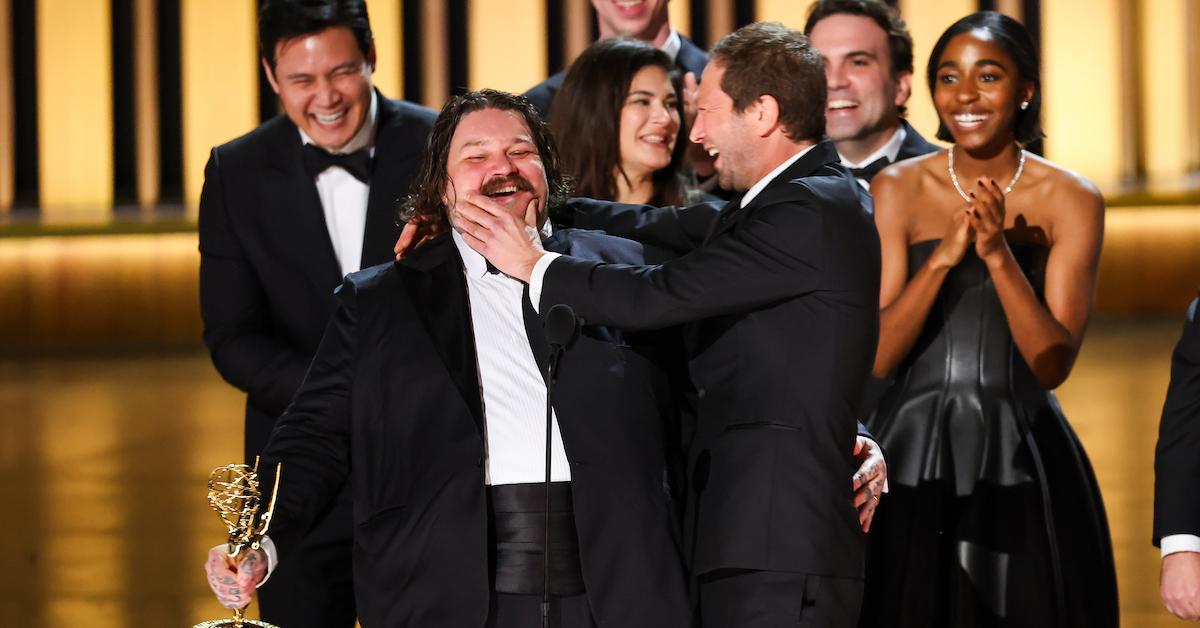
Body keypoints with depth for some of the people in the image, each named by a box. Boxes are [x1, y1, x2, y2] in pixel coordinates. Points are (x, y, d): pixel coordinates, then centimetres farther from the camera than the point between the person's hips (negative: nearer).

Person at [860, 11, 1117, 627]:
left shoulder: (1070, 201, -1)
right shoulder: (898, 189, 1)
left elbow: (1054, 365, -8)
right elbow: (876, 356, -6)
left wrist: (998, 256, -21)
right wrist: (942, 258, -20)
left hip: (1022, 461, -1)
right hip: (915, 455, 1)